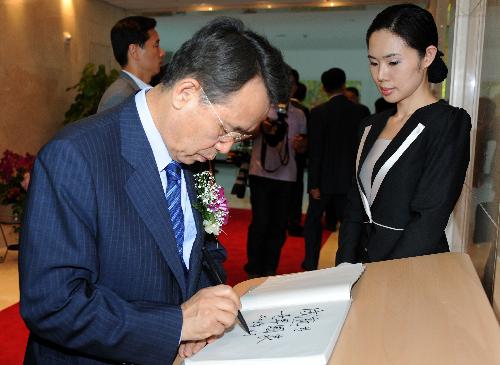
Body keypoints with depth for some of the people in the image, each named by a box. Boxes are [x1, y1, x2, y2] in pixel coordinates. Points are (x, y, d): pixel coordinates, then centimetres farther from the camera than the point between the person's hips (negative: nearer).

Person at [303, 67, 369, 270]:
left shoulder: (318, 112, -11)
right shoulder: (361, 112, -2)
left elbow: (315, 151, -12)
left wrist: (314, 184, -9)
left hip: (325, 178, -2)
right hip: (350, 178, 3)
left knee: (313, 219, 13)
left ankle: (311, 264, 16)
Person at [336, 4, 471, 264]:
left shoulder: (449, 124, -11)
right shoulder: (372, 126, 8)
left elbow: (430, 220, -19)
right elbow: (355, 207, 6)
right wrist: (344, 273, -4)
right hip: (363, 266, 6)